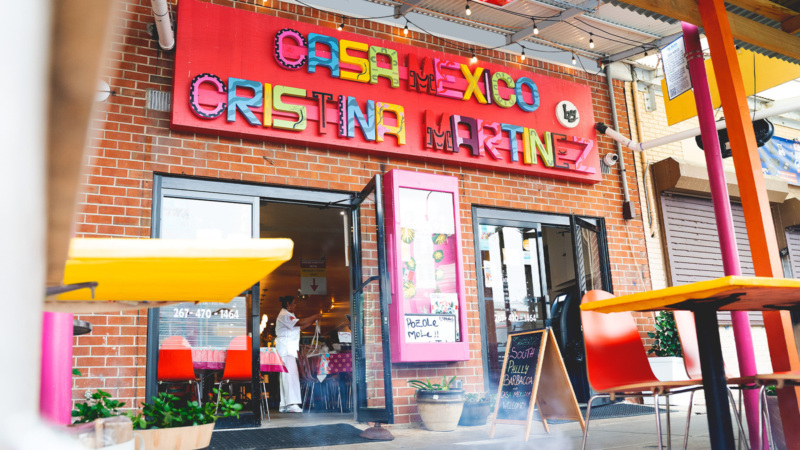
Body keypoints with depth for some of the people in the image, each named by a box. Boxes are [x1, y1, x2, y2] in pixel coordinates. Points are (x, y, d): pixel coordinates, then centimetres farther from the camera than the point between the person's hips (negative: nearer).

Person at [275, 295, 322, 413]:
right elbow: (299, 322, -23)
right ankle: (292, 403, -18)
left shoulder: (289, 315, 23)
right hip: (286, 348, -11)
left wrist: (312, 322, 11)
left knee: (286, 376, 8)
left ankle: (284, 405, 9)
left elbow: (299, 327, 20)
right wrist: (315, 316, -17)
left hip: (289, 349, 11)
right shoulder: (284, 315, -11)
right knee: (291, 374, -15)